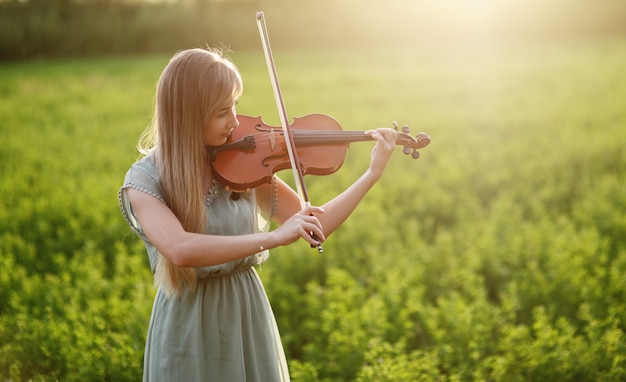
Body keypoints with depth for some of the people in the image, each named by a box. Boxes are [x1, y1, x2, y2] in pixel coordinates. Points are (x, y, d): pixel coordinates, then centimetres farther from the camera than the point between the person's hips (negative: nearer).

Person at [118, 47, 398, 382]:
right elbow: (180, 251, -33)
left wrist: (373, 173, -6)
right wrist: (272, 237, -35)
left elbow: (315, 227, -1)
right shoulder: (144, 180, -15)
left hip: (249, 318, 4)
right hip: (189, 330, -3)